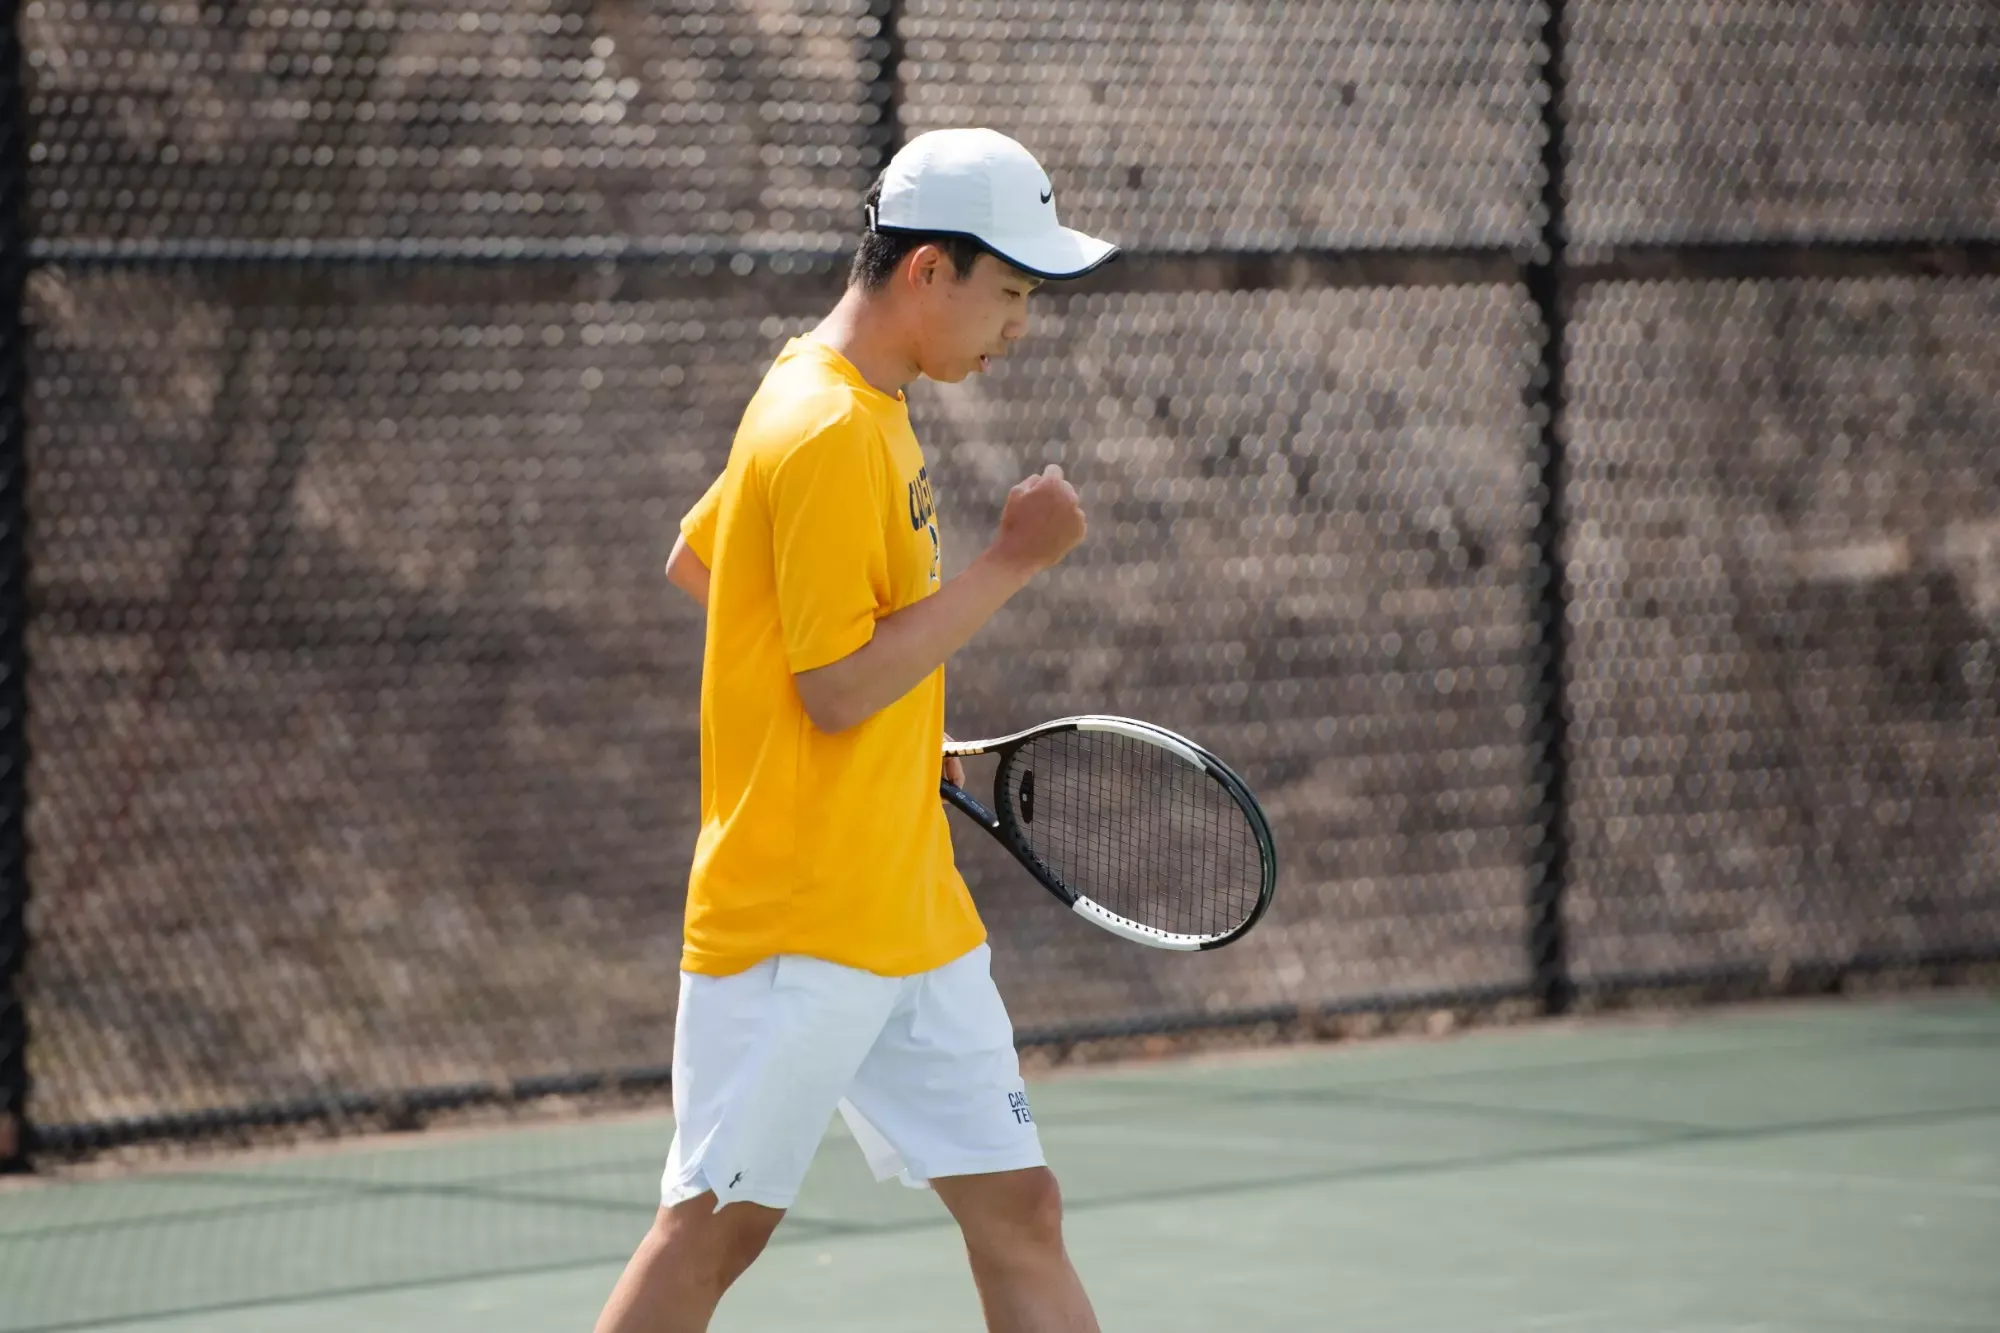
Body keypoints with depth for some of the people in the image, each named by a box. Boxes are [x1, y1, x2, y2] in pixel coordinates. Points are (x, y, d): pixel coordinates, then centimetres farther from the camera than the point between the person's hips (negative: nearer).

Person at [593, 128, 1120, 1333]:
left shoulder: (863, 406, 11)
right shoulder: (830, 436, -18)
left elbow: (695, 561, 22)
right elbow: (839, 690, -22)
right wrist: (1011, 562, -18)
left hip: (912, 909, 9)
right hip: (796, 922, -9)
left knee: (1019, 1209, 5)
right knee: (719, 1225, -2)